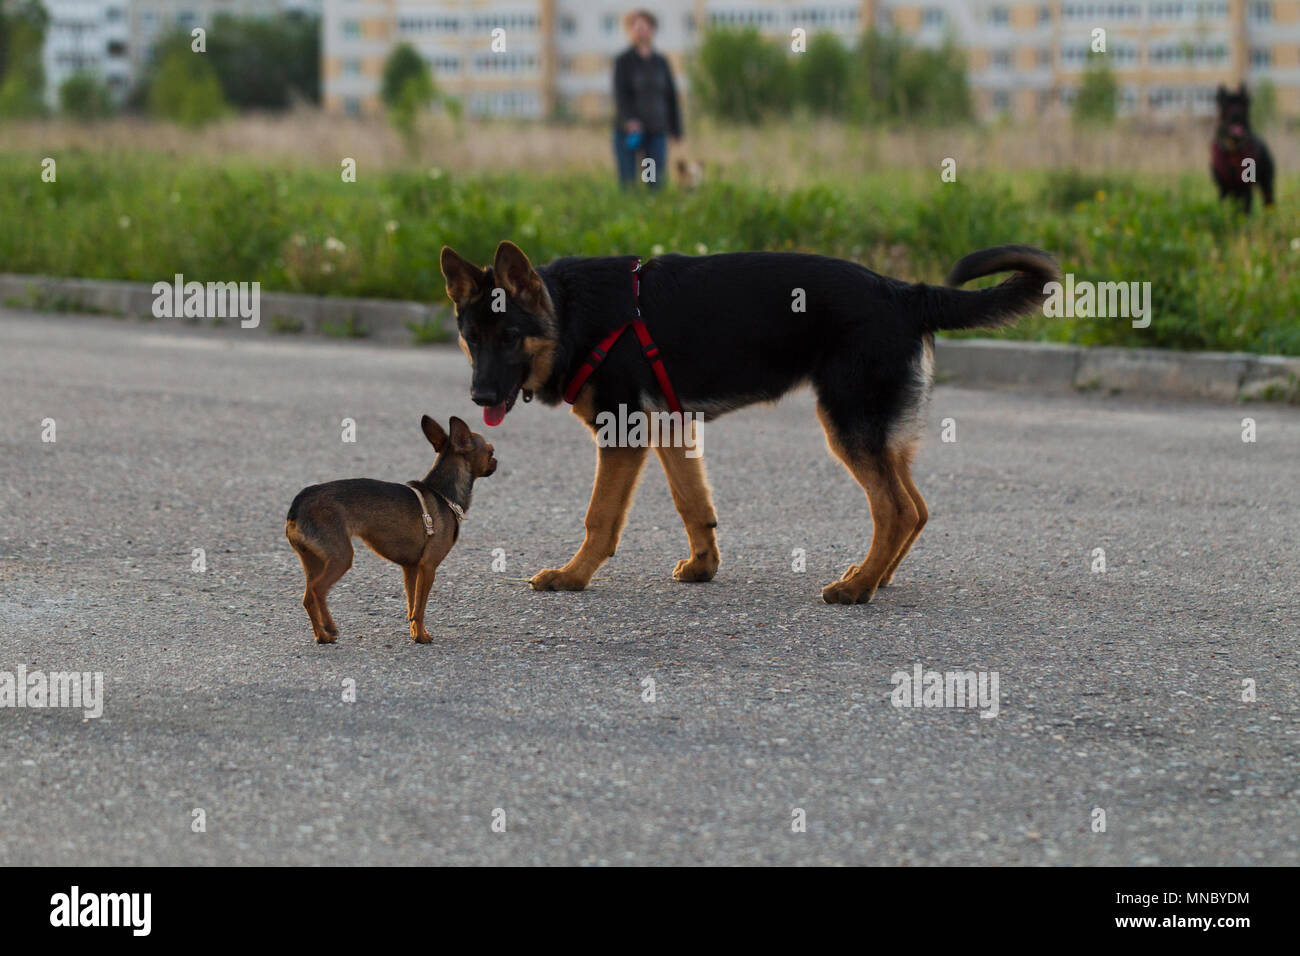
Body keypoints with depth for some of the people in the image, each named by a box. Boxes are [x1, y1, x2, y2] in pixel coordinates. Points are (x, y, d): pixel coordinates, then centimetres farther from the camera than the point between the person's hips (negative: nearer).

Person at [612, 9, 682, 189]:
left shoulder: (661, 62, 8)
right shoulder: (623, 61, -3)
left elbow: (671, 97, 11)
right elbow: (620, 93, -15)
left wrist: (675, 129, 8)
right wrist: (629, 120, -31)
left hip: (656, 132, 3)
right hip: (628, 130, -3)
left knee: (657, 183, -3)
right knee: (628, 183, -4)